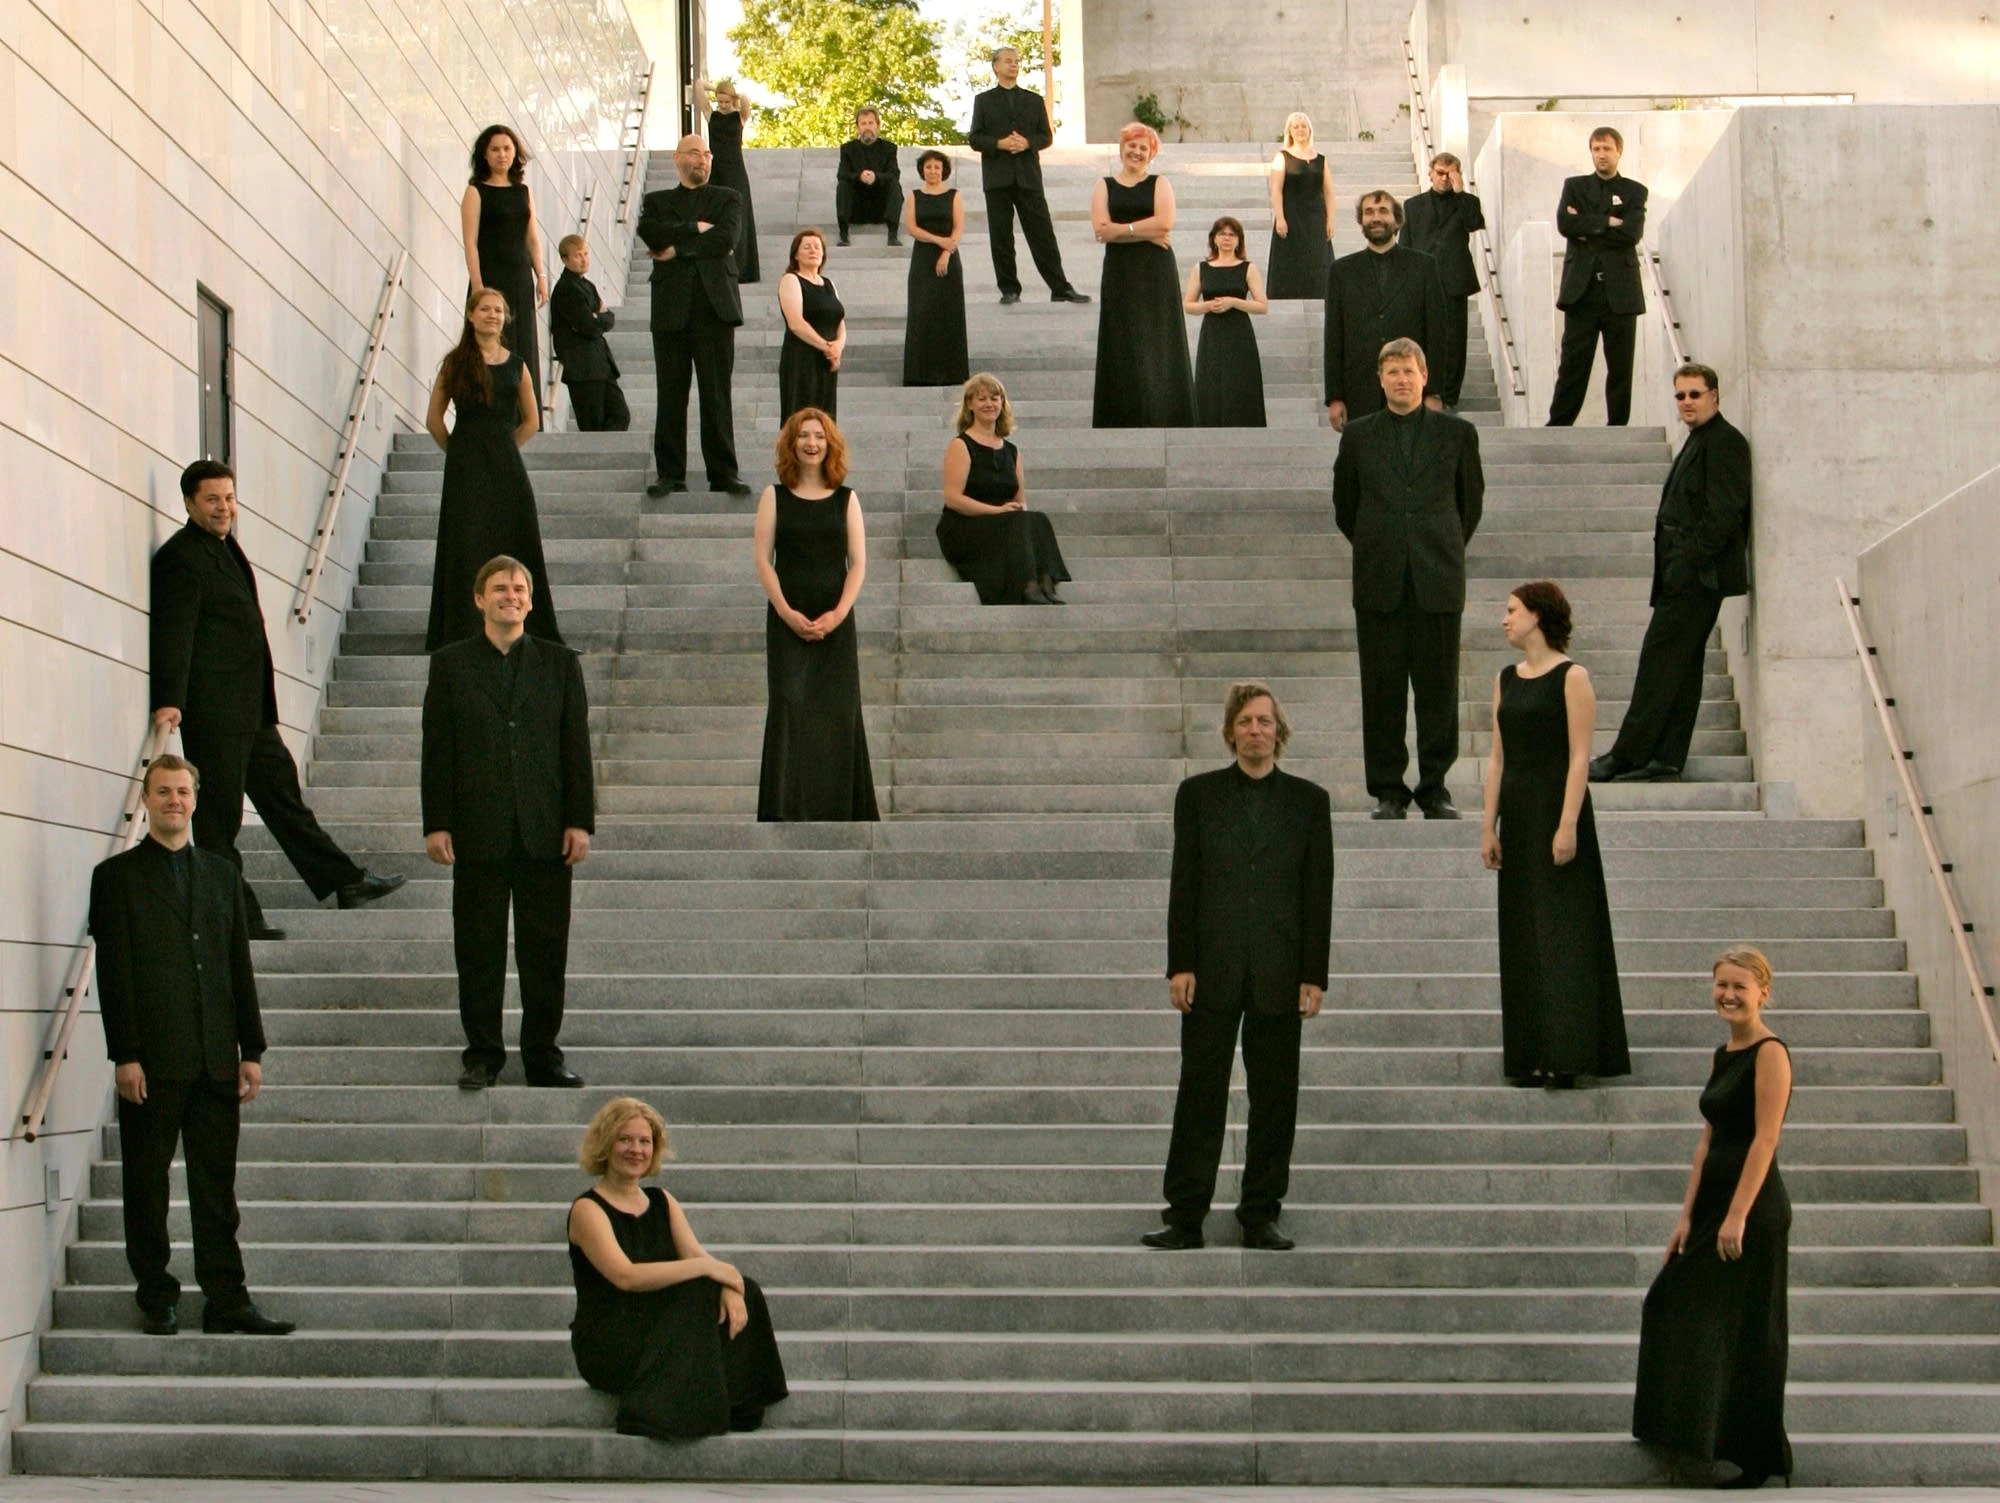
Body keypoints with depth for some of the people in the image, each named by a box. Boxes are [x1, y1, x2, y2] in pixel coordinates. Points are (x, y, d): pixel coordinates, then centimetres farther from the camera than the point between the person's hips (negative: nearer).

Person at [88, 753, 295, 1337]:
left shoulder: (221, 873, 15)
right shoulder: (118, 876, 2)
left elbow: (239, 966, 14)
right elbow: (113, 974, -4)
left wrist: (251, 1050, 8)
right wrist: (125, 1055, -11)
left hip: (215, 1059, 4)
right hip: (151, 1059, -3)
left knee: (217, 1185, 4)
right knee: (147, 1185, 3)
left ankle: (227, 1299, 7)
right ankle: (156, 1300, 12)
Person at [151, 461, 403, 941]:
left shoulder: (225, 547, 17)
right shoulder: (180, 558, -13)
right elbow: (172, 633, -21)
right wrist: (168, 701, -31)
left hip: (250, 711, 10)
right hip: (212, 713, -10)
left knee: (282, 794, 18)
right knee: (219, 814, -2)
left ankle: (345, 882, 25)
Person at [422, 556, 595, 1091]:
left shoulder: (560, 663, 10)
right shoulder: (450, 664, 7)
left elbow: (576, 747, 7)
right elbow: (437, 751, 4)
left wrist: (580, 821, -1)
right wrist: (436, 824, -4)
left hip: (545, 833, 1)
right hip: (478, 832, -1)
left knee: (545, 947, 3)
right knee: (478, 948, 3)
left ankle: (543, 1054, 12)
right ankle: (482, 1055, 11)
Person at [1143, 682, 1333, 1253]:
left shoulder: (1308, 800, 7)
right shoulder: (1198, 794, 7)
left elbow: (1318, 892, 4)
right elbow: (1184, 883, 3)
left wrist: (1314, 975, -2)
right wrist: (1180, 965, -4)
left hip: (1279, 971, 1)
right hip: (1212, 969, -1)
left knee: (1274, 1096, 4)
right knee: (1201, 1093, -1)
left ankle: (1261, 1216, 12)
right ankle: (1185, 1217, 2)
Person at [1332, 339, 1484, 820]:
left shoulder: (1457, 433, 7)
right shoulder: (1358, 436, 8)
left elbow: (1471, 502, 16)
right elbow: (1345, 506, 17)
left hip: (1438, 581, -1)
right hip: (1379, 583, 1)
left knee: (1438, 689, 0)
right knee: (1383, 690, 1)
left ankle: (1435, 788, 9)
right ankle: (1388, 792, 8)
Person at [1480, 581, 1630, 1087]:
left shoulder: (1571, 678, -6)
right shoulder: (1505, 679, 13)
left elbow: (1579, 756, -12)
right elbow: (1498, 757, 13)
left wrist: (1568, 825, -19)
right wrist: (1490, 826, 8)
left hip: (1557, 809, -7)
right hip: (1517, 815, 7)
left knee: (1563, 932, -7)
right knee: (1521, 938, 7)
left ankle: (1567, 1055, -7)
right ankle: (1531, 1055, 11)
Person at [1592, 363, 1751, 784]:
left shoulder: (1724, 442, -11)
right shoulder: (1698, 441, 20)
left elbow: (1723, 513, -19)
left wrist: (1687, 560, -21)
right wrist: (1674, 564, 13)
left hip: (1698, 575, -10)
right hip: (1686, 574, 10)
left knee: (1660, 659, -10)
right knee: (1681, 663, 10)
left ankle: (1628, 756, -9)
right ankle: (1666, 757, 12)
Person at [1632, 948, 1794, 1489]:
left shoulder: (1770, 1053, -12)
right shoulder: (1723, 1055, 14)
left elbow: (1765, 1138, -18)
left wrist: (1737, 1215, -22)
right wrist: (1688, 1215, 10)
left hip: (1754, 1206, -9)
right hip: (1715, 1200, 9)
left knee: (1746, 1331, -2)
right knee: (1675, 1304, 12)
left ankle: (1760, 1458, 9)